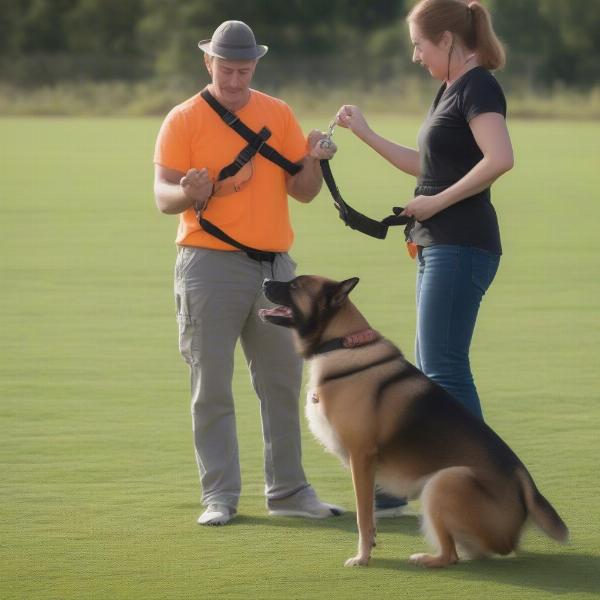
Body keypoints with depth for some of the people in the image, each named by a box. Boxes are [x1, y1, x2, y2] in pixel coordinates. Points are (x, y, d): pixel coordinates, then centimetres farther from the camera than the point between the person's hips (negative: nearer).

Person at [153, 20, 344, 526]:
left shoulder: (279, 115, 10)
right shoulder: (184, 120, -1)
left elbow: (303, 191, 9)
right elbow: (163, 195, -8)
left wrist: (313, 161, -11)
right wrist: (188, 194, -30)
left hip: (275, 265, 4)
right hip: (210, 265, -4)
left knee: (283, 382, 8)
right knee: (212, 386, -3)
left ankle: (288, 490, 17)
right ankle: (220, 497, 1)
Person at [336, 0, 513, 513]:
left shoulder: (478, 87, -12)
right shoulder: (452, 91, 18)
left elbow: (500, 159, -27)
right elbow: (427, 166, 27)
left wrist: (439, 202, -21)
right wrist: (365, 134, 26)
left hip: (461, 248, -11)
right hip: (438, 247, 11)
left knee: (445, 371, -11)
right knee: (429, 371, 16)